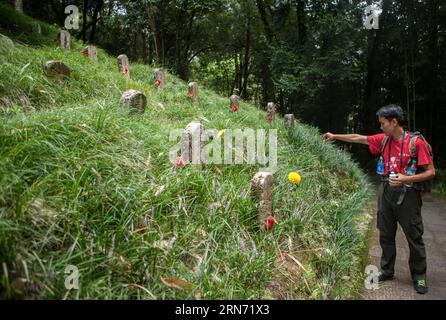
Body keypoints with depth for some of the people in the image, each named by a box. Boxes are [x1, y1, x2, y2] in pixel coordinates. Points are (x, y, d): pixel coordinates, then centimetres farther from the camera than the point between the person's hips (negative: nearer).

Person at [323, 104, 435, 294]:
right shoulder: (383, 139, 3)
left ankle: (419, 277, 21)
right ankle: (387, 271, 28)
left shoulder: (417, 142, -13)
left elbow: (431, 172, -11)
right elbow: (358, 138, 14)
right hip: (386, 192, 5)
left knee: (414, 237, 5)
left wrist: (407, 179, -23)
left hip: (407, 194, -5)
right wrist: (335, 136, 17)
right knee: (386, 235, 14)